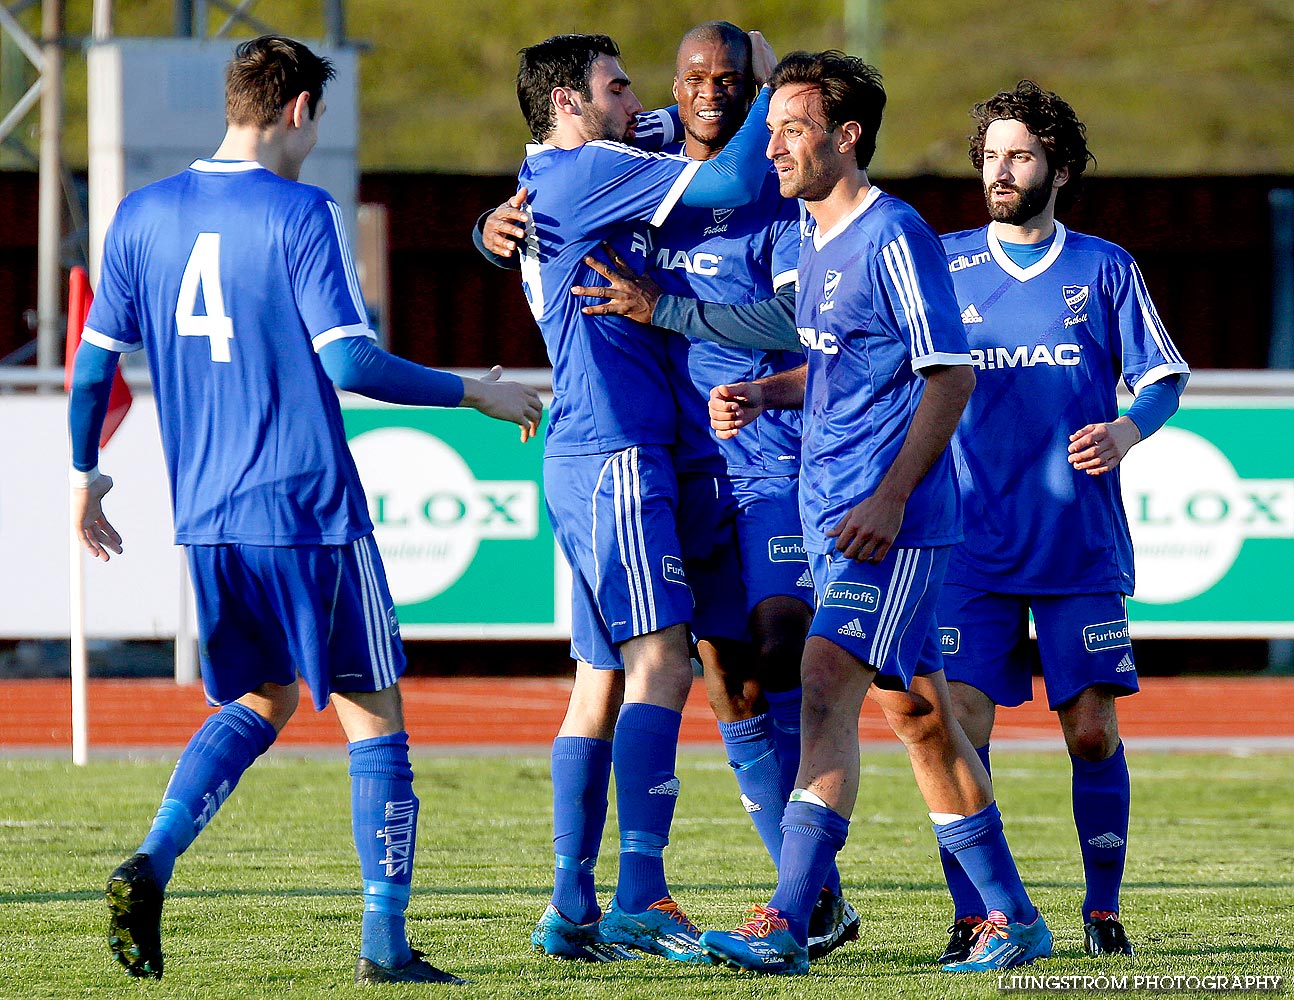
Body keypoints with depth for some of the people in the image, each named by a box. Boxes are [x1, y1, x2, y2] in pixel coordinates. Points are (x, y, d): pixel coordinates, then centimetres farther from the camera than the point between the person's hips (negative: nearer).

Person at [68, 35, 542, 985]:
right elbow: (349, 362, -17)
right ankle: (385, 941, 1)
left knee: (260, 699, 22)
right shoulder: (300, 215, -10)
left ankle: (152, 863, 0)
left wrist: (86, 472, 25)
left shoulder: (142, 215, 6)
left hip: (206, 517, 6)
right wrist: (475, 392, -6)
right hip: (311, 512, -6)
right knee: (374, 716, 4)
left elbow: (94, 362, 10)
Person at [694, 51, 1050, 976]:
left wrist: (890, 499, -22)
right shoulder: (816, 241, 15)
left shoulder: (895, 238, -12)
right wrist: (763, 395, 8)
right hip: (835, 515, 9)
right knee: (917, 710, 10)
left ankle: (787, 925, -22)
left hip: (893, 522, -9)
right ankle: (1013, 918, 17)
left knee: (827, 689, -17)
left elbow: (950, 376, -15)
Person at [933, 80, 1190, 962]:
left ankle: (1104, 909, 14)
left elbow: (1164, 378, 8)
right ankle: (973, 917, -2)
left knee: (1094, 731, -1)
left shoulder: (1105, 270, 6)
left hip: (1083, 548, 0)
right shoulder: (944, 266, 7)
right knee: (960, 725, -9)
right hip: (975, 547, 0)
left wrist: (1127, 430, -13)